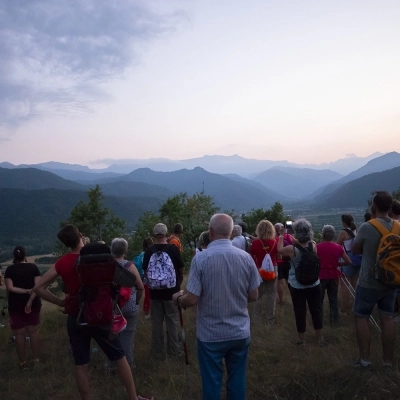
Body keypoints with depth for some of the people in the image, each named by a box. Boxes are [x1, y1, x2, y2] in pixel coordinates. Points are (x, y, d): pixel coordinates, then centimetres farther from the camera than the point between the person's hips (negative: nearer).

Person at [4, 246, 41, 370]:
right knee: (34, 332, 10)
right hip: (33, 303, 1)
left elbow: (10, 288, -14)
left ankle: (23, 363, 13)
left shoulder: (10, 269, -4)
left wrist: (26, 291, -12)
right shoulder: (33, 267, -3)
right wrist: (30, 301, -16)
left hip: (16, 305, -1)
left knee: (19, 334, 6)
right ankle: (36, 359, 16)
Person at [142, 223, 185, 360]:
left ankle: (157, 353, 18)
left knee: (156, 323, 10)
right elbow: (181, 269, -1)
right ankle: (174, 351, 17)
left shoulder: (149, 251, -8)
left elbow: (146, 271, 2)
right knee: (172, 322, 9)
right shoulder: (173, 249, -11)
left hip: (155, 291, 1)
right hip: (171, 290, -1)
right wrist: (178, 281, 19)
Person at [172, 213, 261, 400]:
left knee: (212, 382, 13)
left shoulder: (200, 259, -16)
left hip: (210, 334, -2)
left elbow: (191, 300, -16)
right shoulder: (246, 257, -7)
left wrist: (178, 298, 5)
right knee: (237, 380, 18)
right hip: (240, 333, 3)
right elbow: (254, 296, 0)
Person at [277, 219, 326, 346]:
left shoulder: (292, 249, -20)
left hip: (297, 286, -3)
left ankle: (301, 339, 22)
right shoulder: (313, 246, -12)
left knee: (300, 312, 10)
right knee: (316, 311, 15)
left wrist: (281, 235, 12)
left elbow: (279, 249, 1)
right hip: (314, 285, 3)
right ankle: (320, 338, 28)